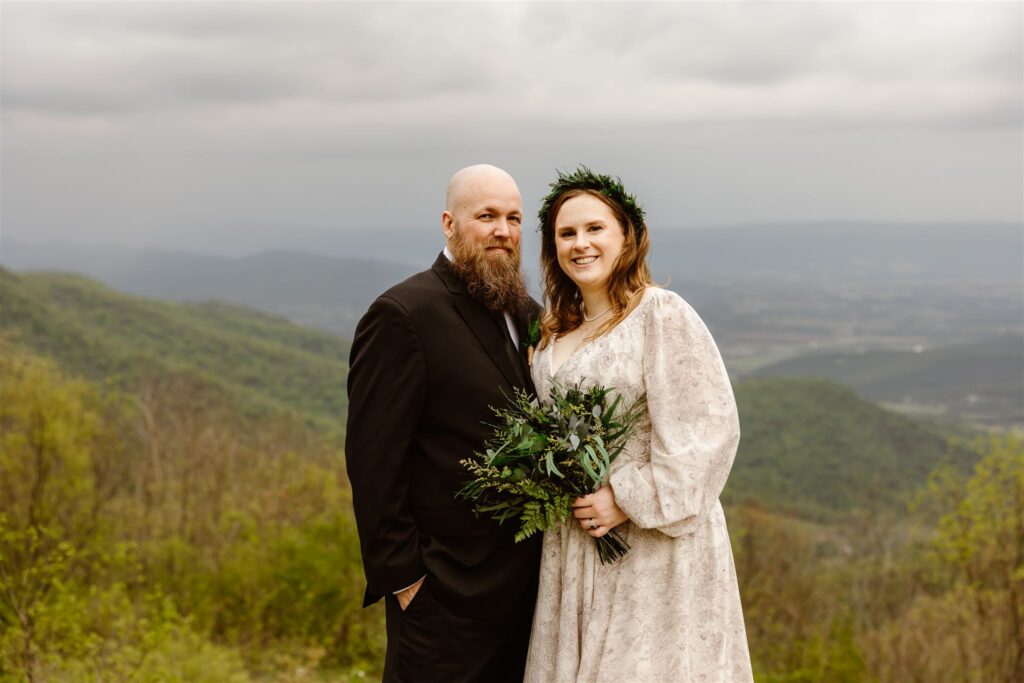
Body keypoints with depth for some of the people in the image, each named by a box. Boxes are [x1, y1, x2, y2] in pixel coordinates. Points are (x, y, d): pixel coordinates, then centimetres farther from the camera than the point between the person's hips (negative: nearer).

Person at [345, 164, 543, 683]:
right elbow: (372, 461, -15)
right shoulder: (403, 315, -12)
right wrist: (401, 577, -15)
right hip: (448, 594, -7)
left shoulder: (528, 315, 12)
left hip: (527, 581, 7)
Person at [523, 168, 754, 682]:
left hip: (654, 542, -7)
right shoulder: (557, 331, 11)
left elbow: (708, 429, -17)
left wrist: (629, 500, -18)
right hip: (573, 544, 7)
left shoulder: (661, 314, -12)